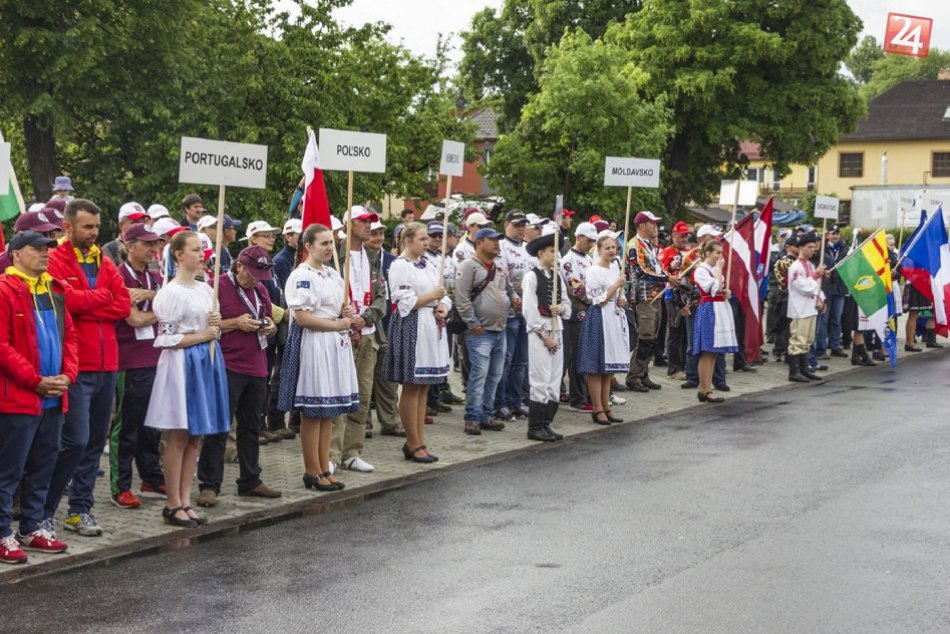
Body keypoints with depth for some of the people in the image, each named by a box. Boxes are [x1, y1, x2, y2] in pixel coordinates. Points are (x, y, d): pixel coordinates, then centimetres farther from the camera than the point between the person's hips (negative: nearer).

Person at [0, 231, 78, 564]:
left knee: (43, 467, 14)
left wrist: (67, 375, 0)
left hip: (53, 397, 8)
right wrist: (36, 381, -15)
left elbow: (69, 336, 16)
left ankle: (32, 528, 24)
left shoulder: (54, 290, 14)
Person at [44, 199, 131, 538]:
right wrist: (103, 296, -5)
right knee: (76, 441, -10)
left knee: (95, 441, 10)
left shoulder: (104, 263, 15)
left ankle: (80, 510, 19)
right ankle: (44, 510, 2)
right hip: (76, 366, -7)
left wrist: (85, 306, -10)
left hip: (106, 364, 7)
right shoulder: (55, 261, -5)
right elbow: (67, 300, -21)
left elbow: (124, 305, 2)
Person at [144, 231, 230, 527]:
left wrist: (216, 326, 2)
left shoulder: (205, 290, 13)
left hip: (207, 361, 8)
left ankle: (185, 501, 14)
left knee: (196, 436, 8)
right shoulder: (171, 292, -11)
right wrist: (201, 335, -12)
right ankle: (173, 505, 4)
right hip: (182, 363, -8)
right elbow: (166, 338, -14)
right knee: (178, 435, -3)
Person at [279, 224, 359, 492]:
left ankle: (324, 469, 14)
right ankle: (313, 472, 3)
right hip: (312, 345, -8)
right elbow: (302, 318, -17)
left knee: (328, 411, 9)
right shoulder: (302, 276, -10)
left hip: (336, 344, 8)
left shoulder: (333, 275, 16)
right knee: (312, 412, -3)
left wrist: (348, 313, 3)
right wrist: (337, 324, -9)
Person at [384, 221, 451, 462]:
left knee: (423, 387, 9)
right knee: (411, 387, -3)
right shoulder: (400, 266, -9)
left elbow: (442, 294, 19)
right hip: (411, 328, -8)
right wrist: (433, 295, -9)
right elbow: (405, 302, -16)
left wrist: (442, 307, -2)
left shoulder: (427, 265, 16)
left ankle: (419, 441, 13)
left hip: (432, 328, 8)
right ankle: (414, 444, 2)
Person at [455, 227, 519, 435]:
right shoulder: (468, 266, -8)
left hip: (500, 331, 8)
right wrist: (473, 324, -17)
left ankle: (486, 416, 18)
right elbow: (462, 298, -14)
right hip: (480, 332, -8)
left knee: (494, 375, 10)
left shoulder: (499, 269, 18)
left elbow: (508, 289, 32)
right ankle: (472, 418, -6)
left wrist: (514, 298, 8)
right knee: (479, 375, -11)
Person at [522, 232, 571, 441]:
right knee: (541, 380, -7)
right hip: (538, 330, -7)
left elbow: (567, 302, 17)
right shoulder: (532, 276, -9)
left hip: (556, 329, 7)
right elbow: (529, 310, -12)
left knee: (555, 379, 7)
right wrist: (545, 335, -12)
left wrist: (562, 308, -7)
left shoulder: (557, 275, 11)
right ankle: (535, 427, -1)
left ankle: (546, 424, 14)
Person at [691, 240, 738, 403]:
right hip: (709, 310, -9)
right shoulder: (701, 270, -10)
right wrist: (719, 269, -12)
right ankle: (704, 390, -7)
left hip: (720, 309, 9)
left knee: (713, 352, 8)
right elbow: (715, 289, -21)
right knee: (707, 352, -9)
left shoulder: (715, 269, 17)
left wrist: (726, 293, 7)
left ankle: (706, 388, 10)